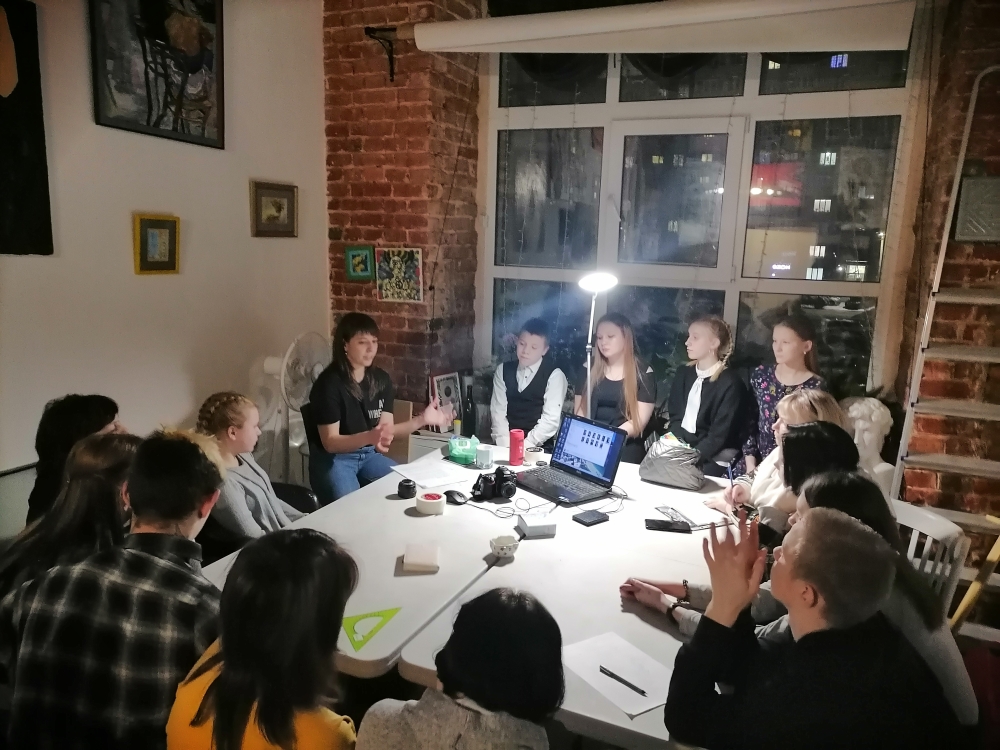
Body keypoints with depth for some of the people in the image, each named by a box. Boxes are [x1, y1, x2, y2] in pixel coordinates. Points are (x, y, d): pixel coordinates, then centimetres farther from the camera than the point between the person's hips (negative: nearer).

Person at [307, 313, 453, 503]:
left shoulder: (381, 379, 0)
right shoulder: (329, 383, -17)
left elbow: (386, 429, -2)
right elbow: (330, 442, -19)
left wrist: (422, 419, -15)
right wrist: (369, 437, -36)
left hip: (369, 454, 6)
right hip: (333, 459, -6)